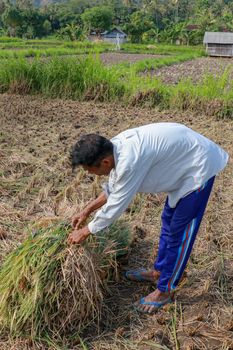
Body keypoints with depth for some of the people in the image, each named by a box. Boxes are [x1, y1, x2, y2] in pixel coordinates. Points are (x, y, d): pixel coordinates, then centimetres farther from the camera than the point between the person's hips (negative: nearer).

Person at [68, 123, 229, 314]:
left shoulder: (130, 161, -35)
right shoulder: (115, 147, -7)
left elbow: (116, 205, -23)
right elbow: (113, 188, 10)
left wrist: (86, 231, -9)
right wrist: (87, 210, 13)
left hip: (199, 166, -9)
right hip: (183, 159, 9)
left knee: (179, 230, -1)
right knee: (169, 220, 20)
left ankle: (165, 290, 15)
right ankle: (159, 271, 38)